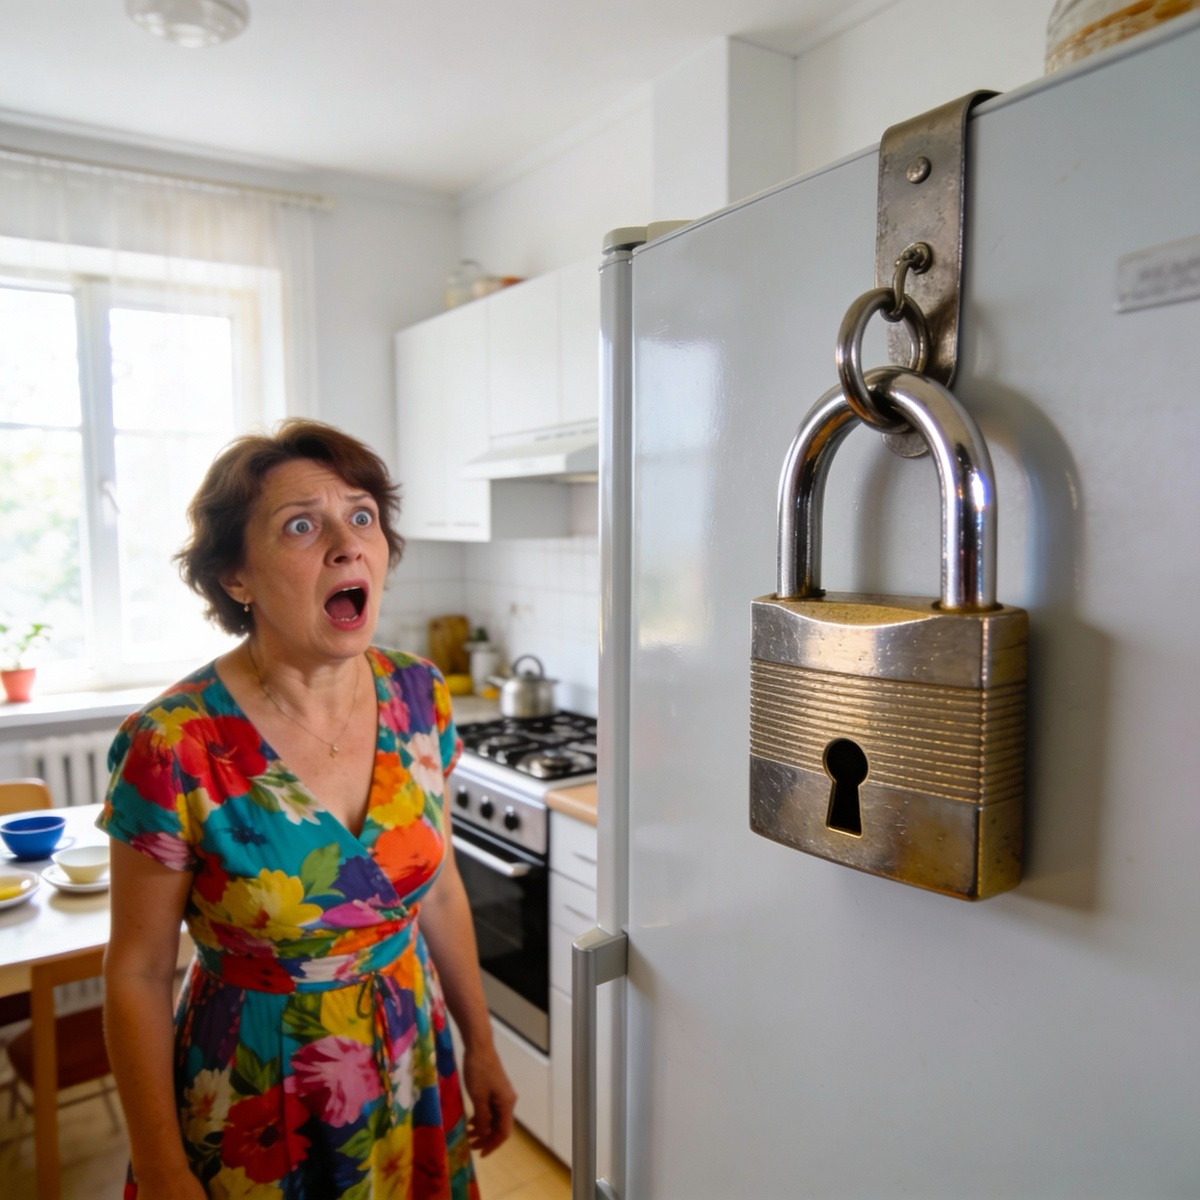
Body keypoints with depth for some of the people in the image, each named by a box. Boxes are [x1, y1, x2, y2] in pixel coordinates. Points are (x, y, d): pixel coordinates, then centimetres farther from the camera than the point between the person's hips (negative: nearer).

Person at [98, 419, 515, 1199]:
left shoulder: (418, 696, -10)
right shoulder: (172, 749, -23)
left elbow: (440, 889, 1)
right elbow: (139, 973, -11)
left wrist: (481, 1048, 8)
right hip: (252, 1116, -3)